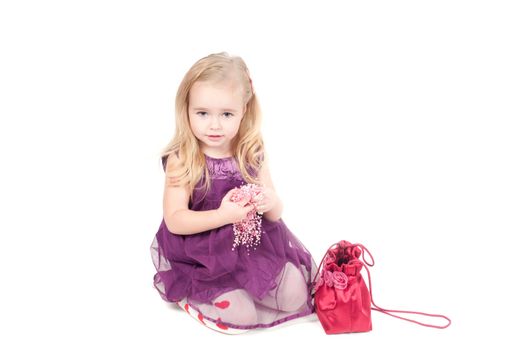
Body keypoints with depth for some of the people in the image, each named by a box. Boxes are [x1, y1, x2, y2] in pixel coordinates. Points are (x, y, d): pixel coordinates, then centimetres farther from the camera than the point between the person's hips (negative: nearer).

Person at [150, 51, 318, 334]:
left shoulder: (253, 154, -3)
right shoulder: (181, 160, -14)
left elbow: (274, 215, 2)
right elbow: (174, 221, -18)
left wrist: (271, 202, -24)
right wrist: (222, 216, -32)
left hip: (255, 243, 4)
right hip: (204, 254, -4)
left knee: (295, 296, -7)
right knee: (239, 314, -18)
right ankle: (194, 292, 11)